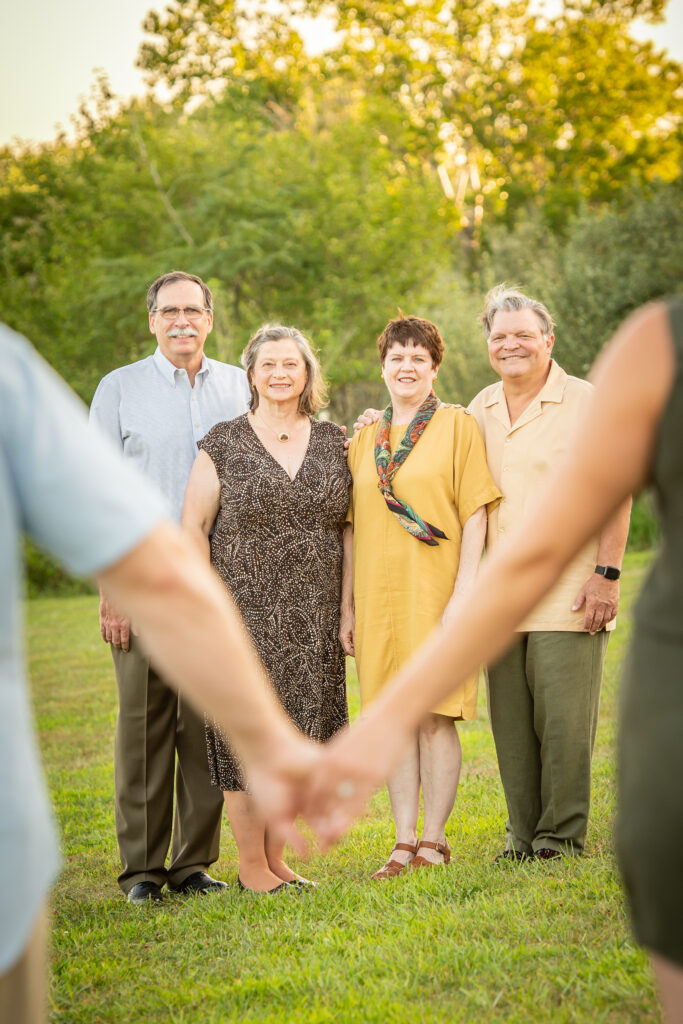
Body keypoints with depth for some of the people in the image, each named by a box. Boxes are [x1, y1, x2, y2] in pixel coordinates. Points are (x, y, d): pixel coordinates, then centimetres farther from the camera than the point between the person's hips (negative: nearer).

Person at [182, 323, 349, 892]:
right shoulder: (224, 444, -1)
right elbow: (193, 526, -2)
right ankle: (252, 865, 8)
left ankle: (277, 857, 18)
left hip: (313, 619, 3)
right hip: (245, 610, -3)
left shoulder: (334, 442, 9)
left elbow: (350, 527, 10)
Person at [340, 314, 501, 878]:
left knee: (436, 716, -2)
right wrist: (347, 606, 10)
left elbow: (475, 514, -5)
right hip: (379, 596, 4)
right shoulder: (365, 440, 14)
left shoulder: (457, 426, 1)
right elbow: (352, 528, 15)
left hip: (434, 593, -4)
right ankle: (404, 842, 10)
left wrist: (463, 593, -14)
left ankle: (434, 839, 7)